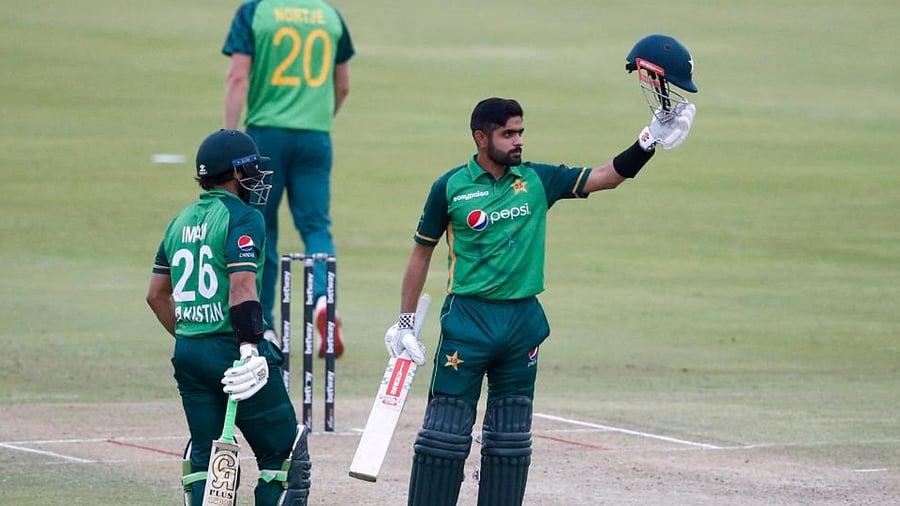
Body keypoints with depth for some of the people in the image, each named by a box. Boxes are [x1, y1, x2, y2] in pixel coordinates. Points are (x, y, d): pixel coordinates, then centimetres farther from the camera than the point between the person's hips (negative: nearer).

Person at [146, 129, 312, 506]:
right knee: (282, 451, 0)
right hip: (230, 347, -7)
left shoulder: (181, 222, 14)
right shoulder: (241, 217, -9)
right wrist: (249, 348, -26)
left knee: (204, 457, 10)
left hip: (188, 353, 7)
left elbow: (156, 295, 19)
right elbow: (242, 287, -21)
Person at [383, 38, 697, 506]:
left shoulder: (538, 181, 5)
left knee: (511, 436, 8)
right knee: (446, 429, -6)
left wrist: (648, 143, -15)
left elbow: (605, 177, 0)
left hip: (523, 319, 4)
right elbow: (421, 253, 6)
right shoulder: (450, 187, -3)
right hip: (467, 317, -4)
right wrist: (405, 322, 5)